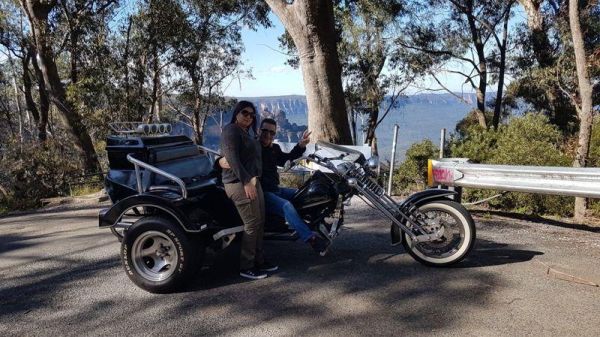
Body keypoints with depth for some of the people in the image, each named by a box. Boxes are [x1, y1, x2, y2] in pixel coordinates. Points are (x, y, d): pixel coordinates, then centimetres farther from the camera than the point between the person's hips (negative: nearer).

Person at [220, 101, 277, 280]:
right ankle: (246, 267, -1)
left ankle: (258, 260, 21)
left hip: (252, 181, 10)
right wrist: (246, 181, -26)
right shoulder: (231, 130, -9)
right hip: (239, 183, -10)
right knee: (252, 224, -9)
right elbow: (232, 158, -20)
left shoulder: (246, 133, 21)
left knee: (260, 222, 11)